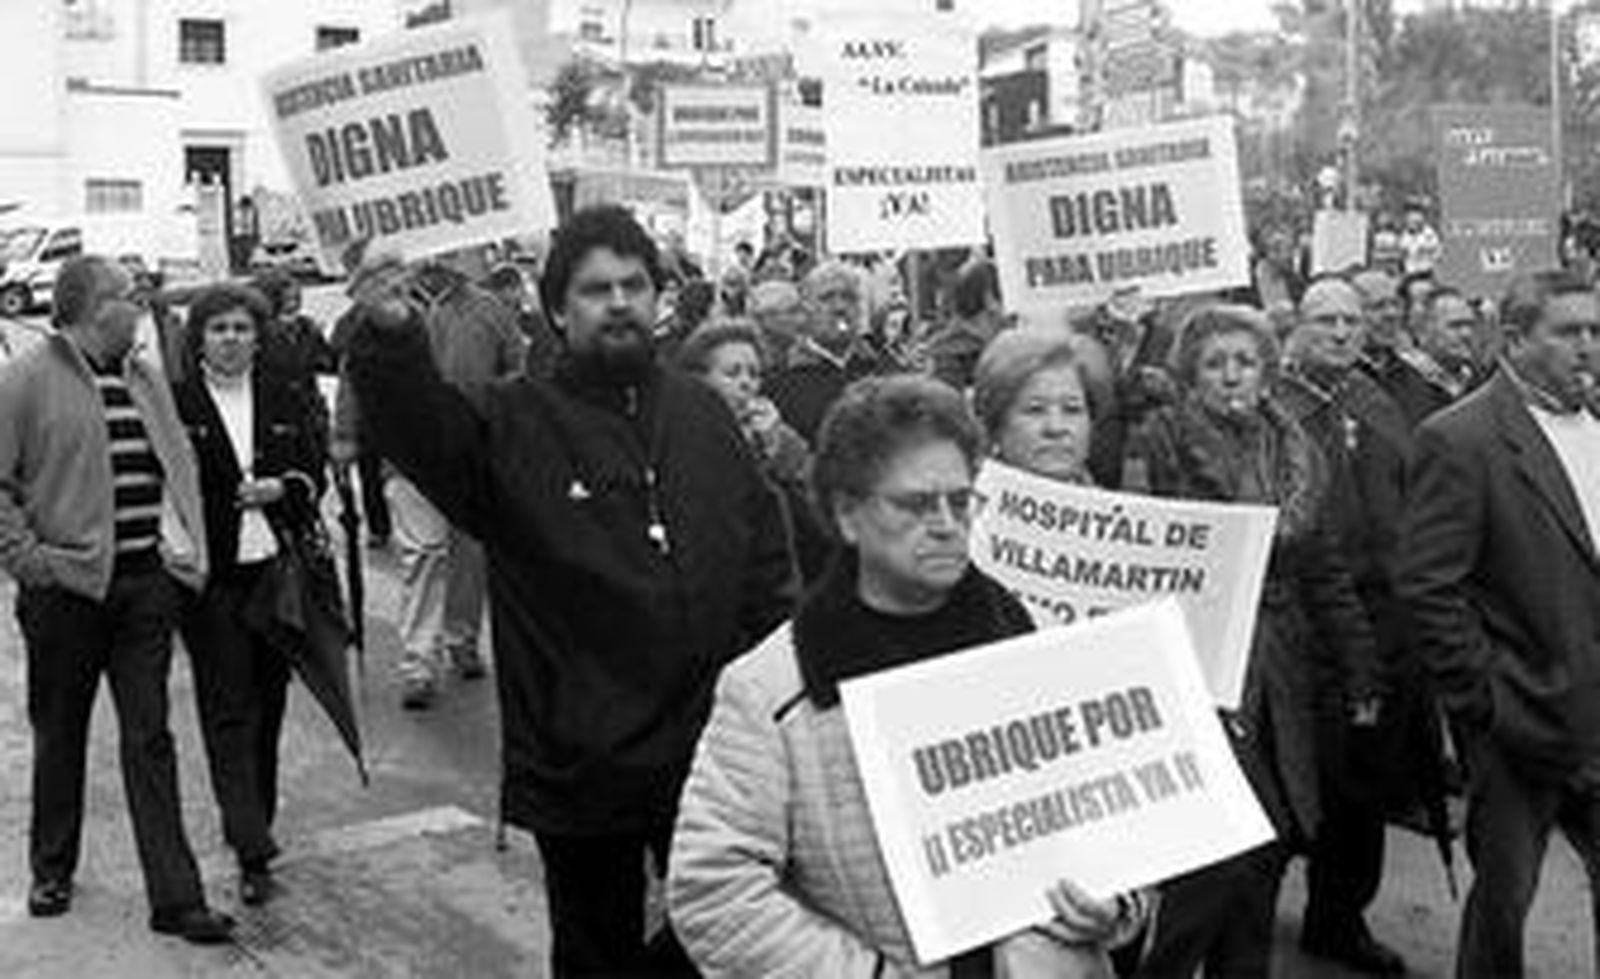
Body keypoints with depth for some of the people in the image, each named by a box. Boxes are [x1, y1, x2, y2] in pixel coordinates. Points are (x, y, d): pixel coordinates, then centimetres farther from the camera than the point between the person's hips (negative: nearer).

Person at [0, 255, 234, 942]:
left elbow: (178, 467, 20)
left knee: (149, 739, 3)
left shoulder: (146, 380, 13)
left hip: (147, 583, 4)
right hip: (67, 586, -4)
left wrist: (184, 545, 10)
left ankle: (175, 897, 3)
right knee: (60, 734, 12)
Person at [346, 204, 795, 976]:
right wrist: (389, 334, -44)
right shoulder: (516, 422, -6)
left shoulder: (703, 413, 7)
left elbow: (766, 562, 12)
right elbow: (422, 428, -26)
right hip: (580, 763, -3)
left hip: (711, 757, 3)